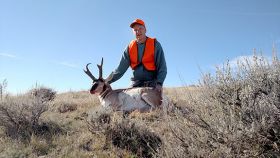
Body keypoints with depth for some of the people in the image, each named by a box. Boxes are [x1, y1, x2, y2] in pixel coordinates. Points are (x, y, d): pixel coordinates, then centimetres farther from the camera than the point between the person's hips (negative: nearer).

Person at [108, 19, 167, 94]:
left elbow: (162, 66, -4)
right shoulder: (130, 47, 7)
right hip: (136, 84, 3)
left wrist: (159, 83, -20)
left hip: (152, 84, -2)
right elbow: (121, 68, 6)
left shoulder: (155, 44, 0)